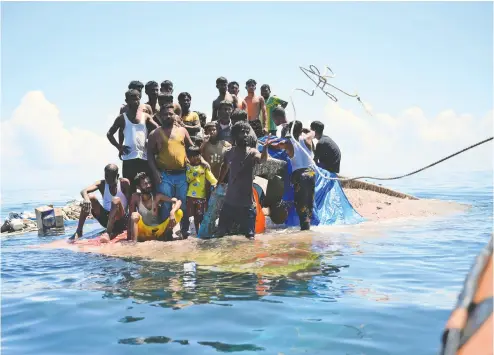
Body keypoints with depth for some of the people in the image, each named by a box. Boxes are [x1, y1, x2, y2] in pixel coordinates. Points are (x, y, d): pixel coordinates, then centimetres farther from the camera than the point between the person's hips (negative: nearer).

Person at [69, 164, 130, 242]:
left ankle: (108, 233, -40)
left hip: (120, 220, -3)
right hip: (105, 218, 3)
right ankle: (78, 232, -18)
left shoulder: (124, 183, -8)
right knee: (90, 197, -17)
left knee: (116, 200, -32)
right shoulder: (102, 184, -3)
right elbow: (84, 191, -20)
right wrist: (86, 199, -44)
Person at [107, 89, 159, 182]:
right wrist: (119, 147, -2)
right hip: (129, 157, -1)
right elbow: (109, 134, 10)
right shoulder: (122, 118, 5)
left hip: (144, 156, 2)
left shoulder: (145, 116, 9)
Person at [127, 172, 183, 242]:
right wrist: (128, 237, -16)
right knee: (135, 215, -29)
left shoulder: (157, 197, -7)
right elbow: (131, 216, -8)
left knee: (179, 212, -15)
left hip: (157, 230, 1)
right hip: (143, 232, -1)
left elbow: (178, 201, -12)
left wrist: (172, 212, -34)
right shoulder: (135, 197, -8)